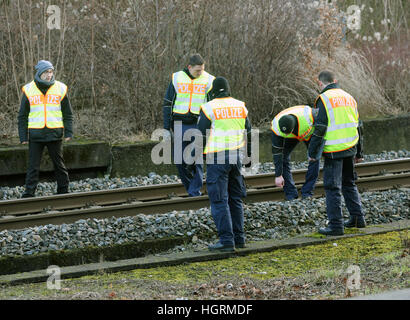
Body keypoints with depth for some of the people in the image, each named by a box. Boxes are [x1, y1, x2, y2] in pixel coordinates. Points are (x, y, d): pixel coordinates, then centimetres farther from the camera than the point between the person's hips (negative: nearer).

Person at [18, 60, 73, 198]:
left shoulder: (60, 89, 3)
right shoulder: (29, 90, 2)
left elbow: (68, 114, 8)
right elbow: (22, 116, 7)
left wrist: (68, 133, -1)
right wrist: (23, 136, 1)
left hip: (54, 134, 0)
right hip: (36, 134, 0)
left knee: (59, 164, 7)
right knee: (33, 166, -1)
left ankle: (63, 190, 17)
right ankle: (29, 194, 1)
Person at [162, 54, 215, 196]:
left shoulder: (208, 80, 2)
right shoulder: (177, 78, 4)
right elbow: (168, 103, 9)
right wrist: (167, 127, 5)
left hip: (199, 126, -1)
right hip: (180, 126, 2)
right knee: (180, 160, 2)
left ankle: (195, 191, 0)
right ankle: (191, 187, 19)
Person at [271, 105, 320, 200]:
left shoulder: (307, 115, -43)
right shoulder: (276, 127, -37)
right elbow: (277, 152, -29)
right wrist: (278, 175, -27)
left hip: (310, 132, -1)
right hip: (292, 138, 1)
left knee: (315, 158, -16)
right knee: (283, 158, -14)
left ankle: (307, 192, -7)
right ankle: (291, 194, -7)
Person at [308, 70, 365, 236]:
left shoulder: (324, 99, -8)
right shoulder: (349, 98, 14)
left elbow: (319, 129, -13)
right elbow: (359, 127, 19)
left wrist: (312, 152, -8)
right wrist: (359, 153, 26)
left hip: (334, 151, -7)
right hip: (350, 148, 7)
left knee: (332, 187, -3)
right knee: (349, 183, 21)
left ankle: (336, 225, -4)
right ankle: (358, 218, 23)